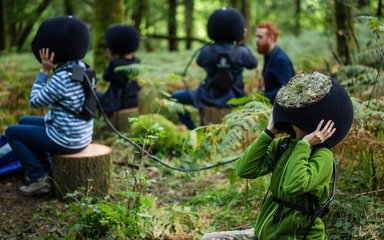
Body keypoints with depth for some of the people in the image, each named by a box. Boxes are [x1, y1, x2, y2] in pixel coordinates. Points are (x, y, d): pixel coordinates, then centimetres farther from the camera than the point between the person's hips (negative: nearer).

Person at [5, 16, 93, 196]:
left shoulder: (61, 79, -27)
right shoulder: (81, 67, 0)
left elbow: (34, 101, -13)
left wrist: (44, 71, -12)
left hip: (66, 140, -9)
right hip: (80, 134, 9)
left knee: (12, 132, 5)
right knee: (24, 122, 24)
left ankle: (38, 179, 6)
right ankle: (45, 170, 27)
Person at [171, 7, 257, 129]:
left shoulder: (207, 51, -14)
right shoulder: (242, 52, -14)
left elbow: (199, 62, 9)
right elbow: (253, 64, 7)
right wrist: (243, 45, 13)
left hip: (209, 98, -1)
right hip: (234, 99, 1)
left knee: (176, 97, 16)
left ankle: (193, 130, 9)